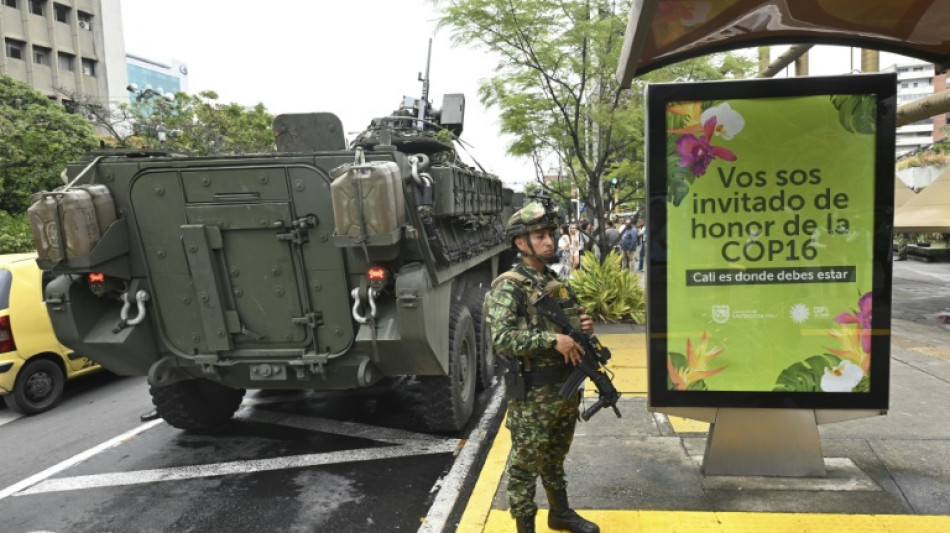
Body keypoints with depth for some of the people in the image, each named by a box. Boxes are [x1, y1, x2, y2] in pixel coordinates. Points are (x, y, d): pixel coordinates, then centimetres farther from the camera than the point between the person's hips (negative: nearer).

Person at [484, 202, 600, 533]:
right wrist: (552, 340, -27)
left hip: (566, 388, 8)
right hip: (532, 394, -7)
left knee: (555, 457, 24)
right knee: (525, 463, 6)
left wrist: (584, 326, -2)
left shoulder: (559, 283, 9)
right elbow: (500, 339, -25)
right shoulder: (507, 286, -14)